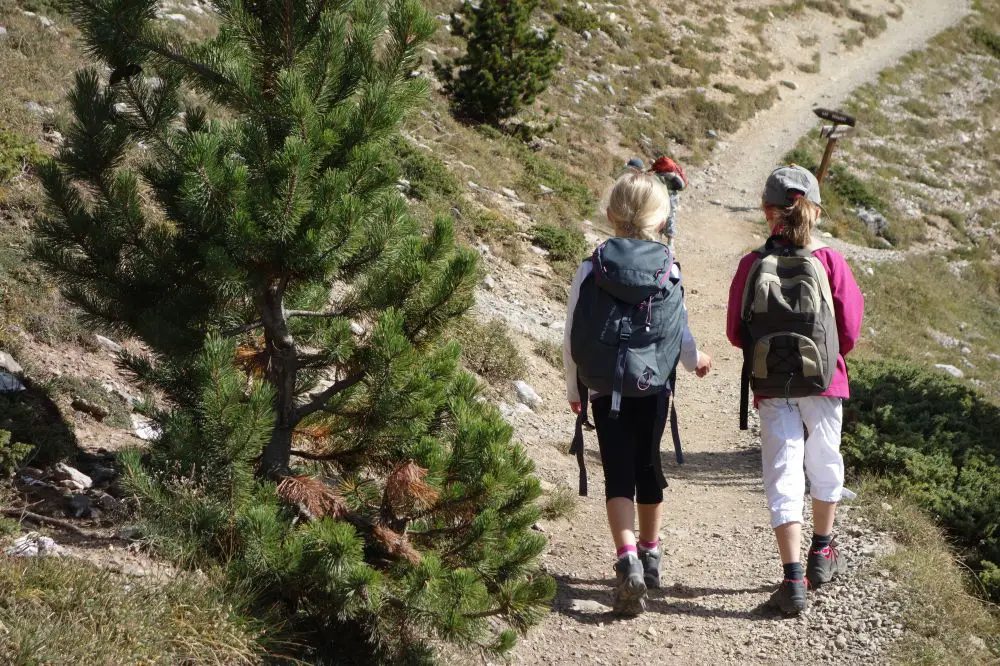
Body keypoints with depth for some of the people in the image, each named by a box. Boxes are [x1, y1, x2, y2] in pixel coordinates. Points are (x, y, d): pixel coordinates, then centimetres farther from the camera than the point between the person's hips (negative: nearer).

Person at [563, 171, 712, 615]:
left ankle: (628, 561, -21)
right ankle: (650, 554, 33)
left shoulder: (591, 269, -9)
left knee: (618, 473, -1)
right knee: (648, 465, 18)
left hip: (605, 388, -2)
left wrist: (573, 389, 9)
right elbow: (680, 334, 0)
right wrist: (695, 360, 23)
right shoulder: (669, 268, -6)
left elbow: (573, 337, -5)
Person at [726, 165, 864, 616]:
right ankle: (821, 553, 40)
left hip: (771, 389, 0)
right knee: (824, 464, 21)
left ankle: (793, 579, -7)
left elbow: (735, 332, 0)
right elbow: (850, 328, -2)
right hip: (824, 382, 1)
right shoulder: (828, 262, -8)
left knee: (783, 476, 1)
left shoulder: (751, 266, -6)